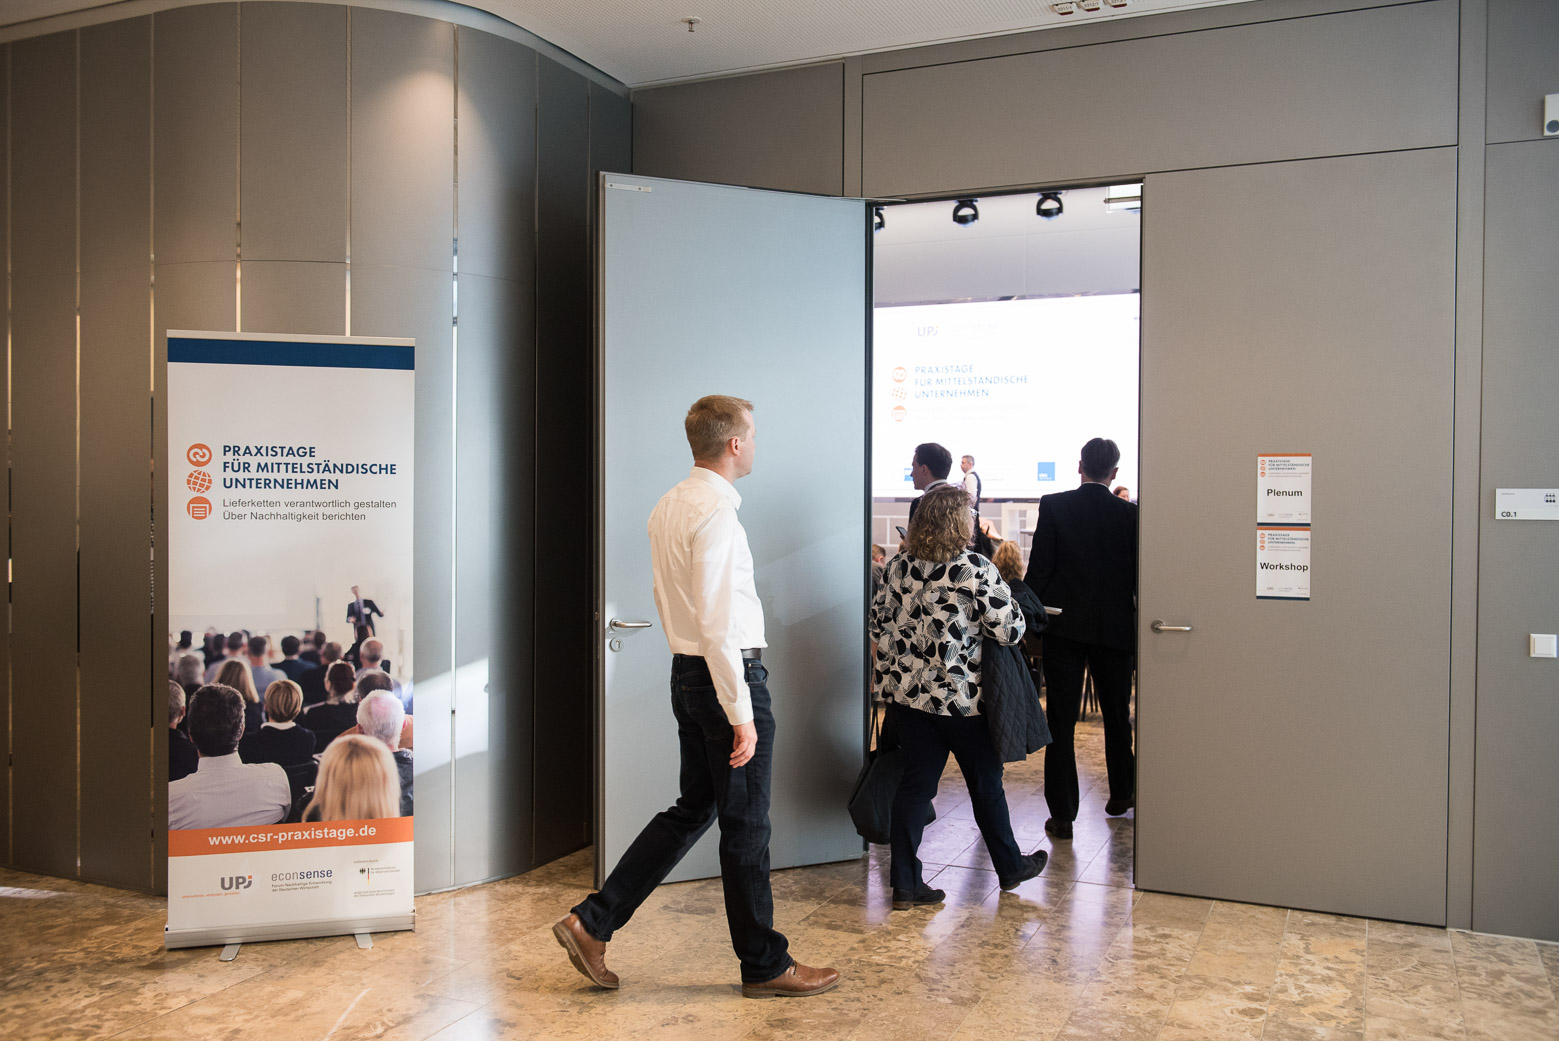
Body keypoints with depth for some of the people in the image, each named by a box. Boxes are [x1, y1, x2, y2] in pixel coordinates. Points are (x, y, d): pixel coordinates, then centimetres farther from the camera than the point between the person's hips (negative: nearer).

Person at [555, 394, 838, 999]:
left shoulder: (667, 507, 10)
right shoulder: (715, 513, -19)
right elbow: (717, 625, -23)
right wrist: (741, 715, -21)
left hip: (687, 672, 9)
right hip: (727, 677, -9)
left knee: (694, 808, 18)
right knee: (745, 826, 4)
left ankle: (592, 923, 19)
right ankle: (764, 965, 20)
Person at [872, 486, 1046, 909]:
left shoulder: (898, 568, 1)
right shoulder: (977, 570, -15)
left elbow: (879, 624, 9)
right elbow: (1009, 630, -13)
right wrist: (1012, 610, 8)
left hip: (907, 694, 4)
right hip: (963, 699, -4)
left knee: (915, 783, 10)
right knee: (986, 784, 14)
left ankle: (905, 882, 12)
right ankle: (1010, 867, 33)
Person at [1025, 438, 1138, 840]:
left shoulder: (1053, 506, -6)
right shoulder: (1129, 513, -3)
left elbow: (1039, 568, -7)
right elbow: (1138, 576, 0)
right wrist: (1140, 623, 13)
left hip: (1063, 626, -1)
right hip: (1114, 626, 2)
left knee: (1061, 720, 2)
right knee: (1116, 715, 19)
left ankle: (1062, 814, 3)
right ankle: (1121, 794, 37)